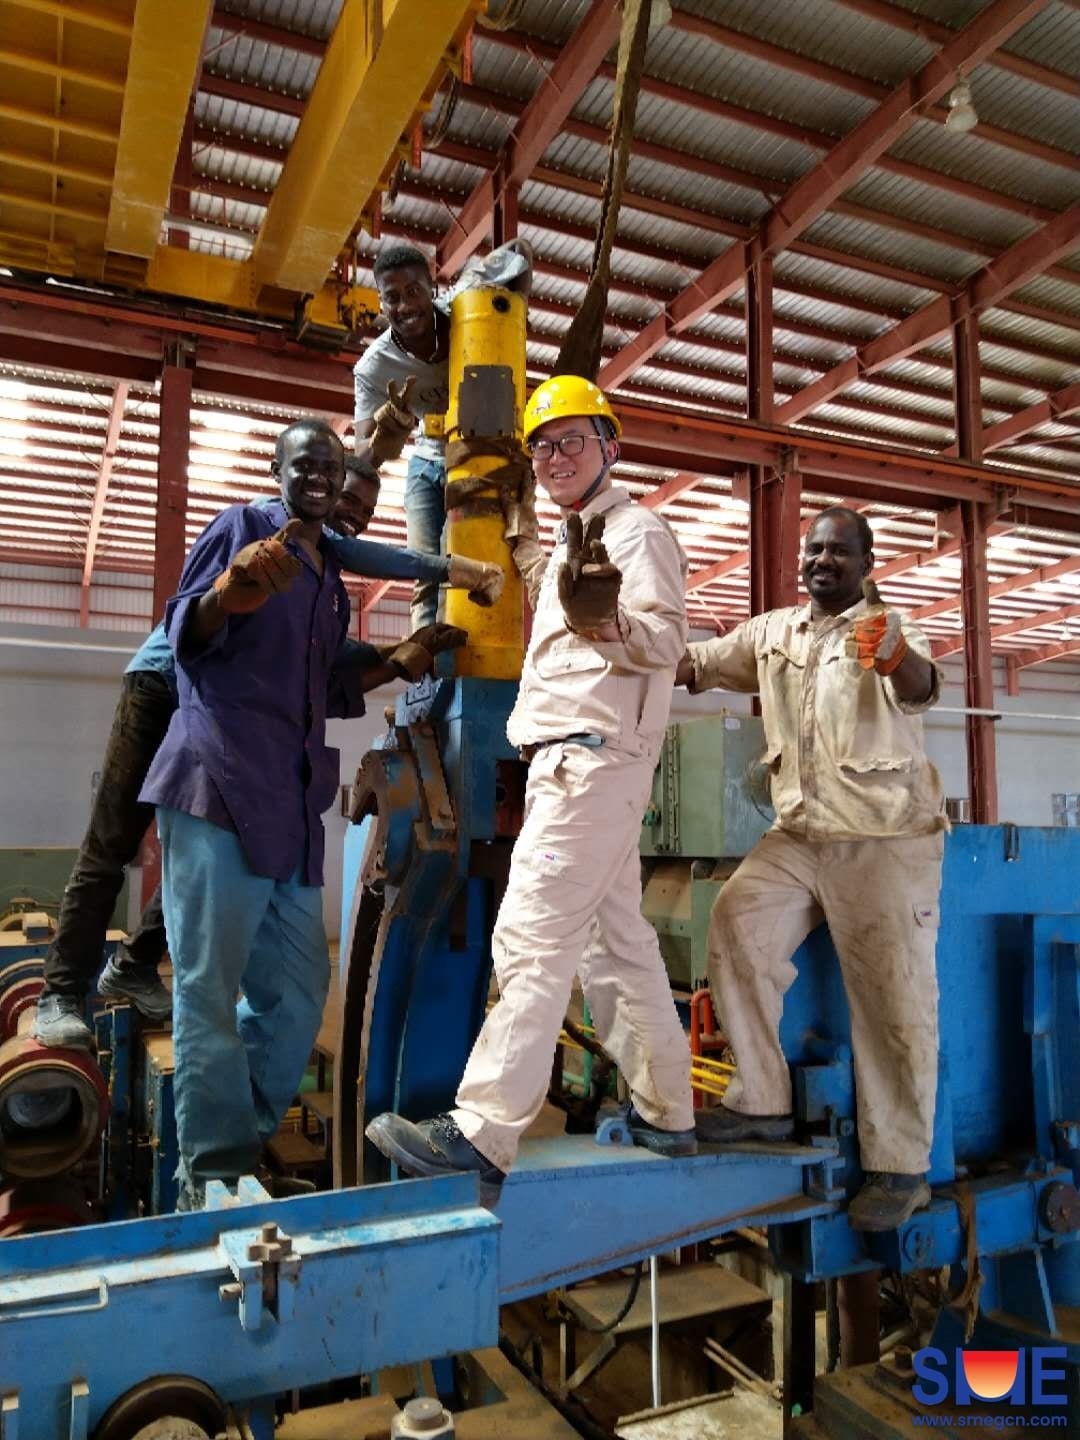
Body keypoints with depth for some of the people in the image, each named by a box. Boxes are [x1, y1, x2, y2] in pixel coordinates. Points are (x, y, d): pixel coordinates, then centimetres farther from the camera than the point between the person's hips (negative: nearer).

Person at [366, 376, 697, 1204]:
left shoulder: (637, 531, -4)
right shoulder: (572, 543, 24)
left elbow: (666, 639, -16)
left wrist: (599, 617, -35)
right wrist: (523, 542, 39)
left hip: (594, 757, -10)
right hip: (565, 762, 10)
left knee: (532, 940, -16)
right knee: (617, 942, 12)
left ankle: (482, 1138, -15)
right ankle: (665, 1114, 22)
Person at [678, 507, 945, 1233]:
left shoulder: (889, 627, -5)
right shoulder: (771, 631, 11)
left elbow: (921, 687, -25)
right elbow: (695, 663, 14)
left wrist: (897, 659, -49)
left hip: (885, 836, -5)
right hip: (801, 832, 5)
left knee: (893, 997, -2)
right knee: (736, 922, -11)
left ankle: (901, 1167, 12)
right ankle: (762, 1102, 3)